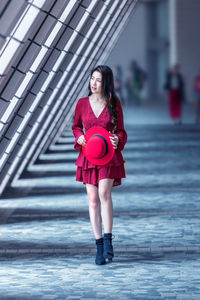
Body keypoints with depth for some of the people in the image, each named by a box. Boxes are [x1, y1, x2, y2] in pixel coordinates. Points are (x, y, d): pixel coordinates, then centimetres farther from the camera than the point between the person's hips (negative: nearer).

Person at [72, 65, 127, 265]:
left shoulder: (114, 104, 0)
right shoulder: (82, 103, 4)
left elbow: (121, 131, 7)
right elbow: (76, 126, 17)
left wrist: (117, 140, -16)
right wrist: (79, 137, -5)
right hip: (88, 155, 2)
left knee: (104, 193, -21)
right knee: (93, 200, 1)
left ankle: (108, 241, -15)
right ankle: (99, 246, 7)